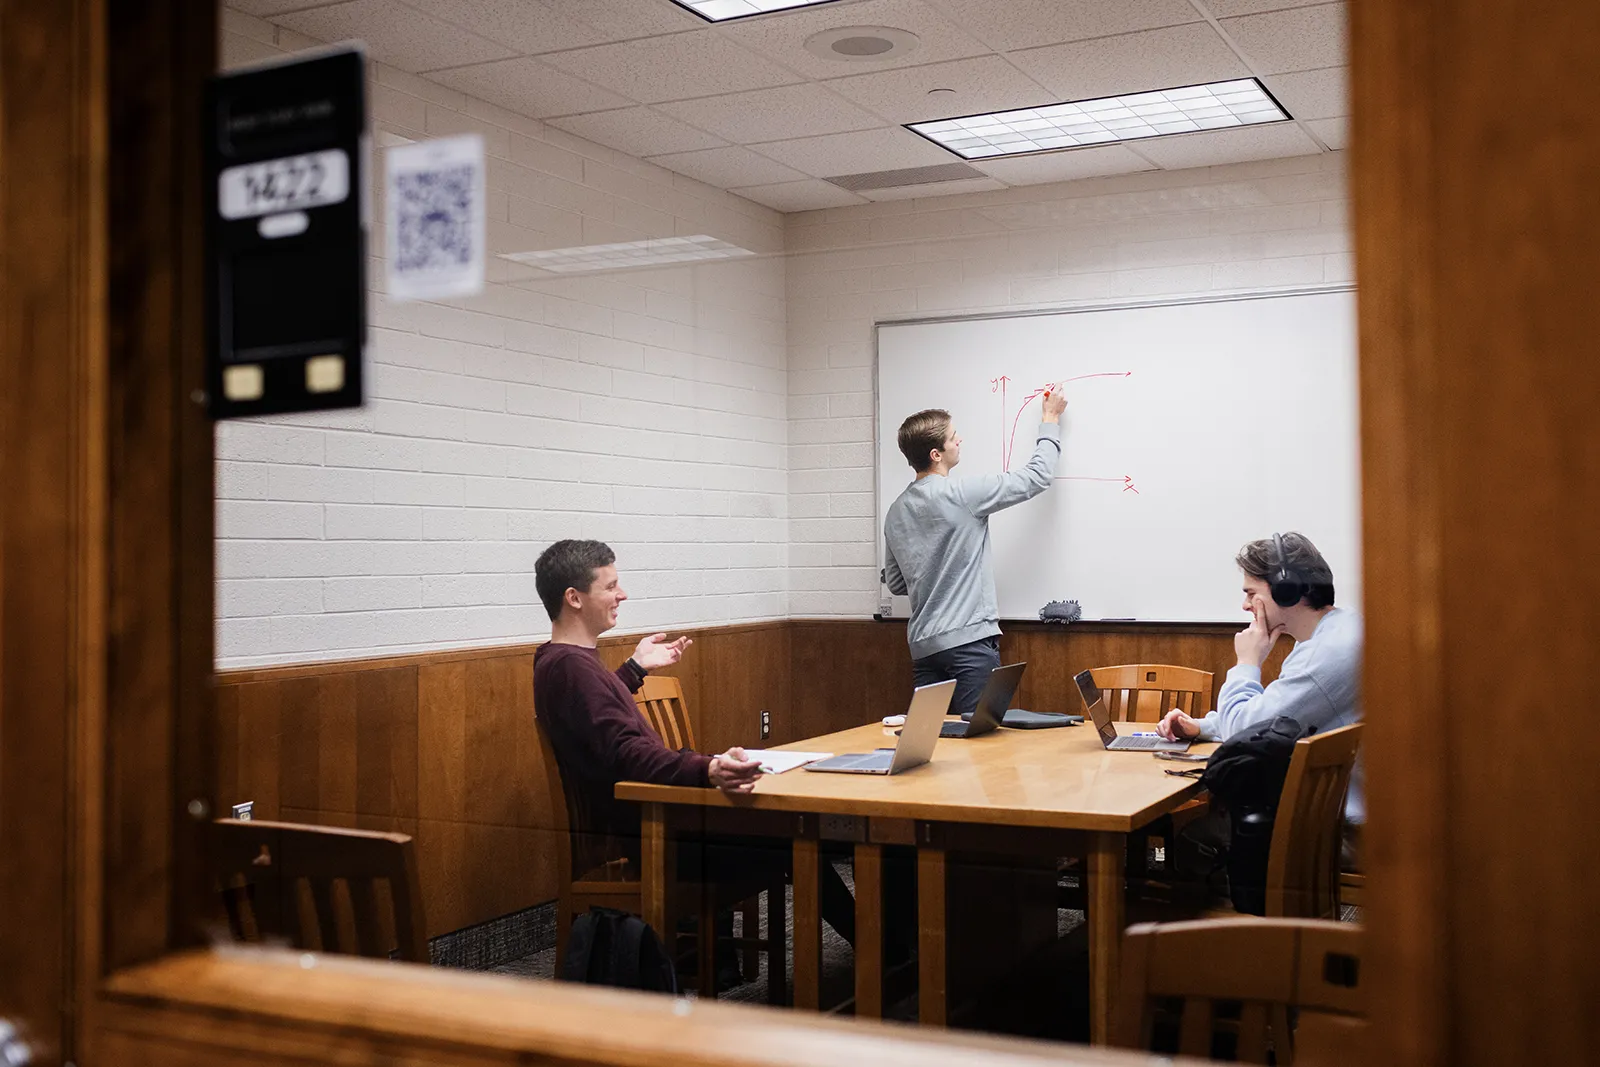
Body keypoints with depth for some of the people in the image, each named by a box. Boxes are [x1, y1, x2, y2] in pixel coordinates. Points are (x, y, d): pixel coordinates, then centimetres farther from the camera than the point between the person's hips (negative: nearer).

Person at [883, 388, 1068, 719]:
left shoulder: (896, 512, 9)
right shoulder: (961, 494, -11)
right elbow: (1036, 478, -2)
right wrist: (1050, 420, 12)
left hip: (923, 645, 7)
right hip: (969, 640, -7)